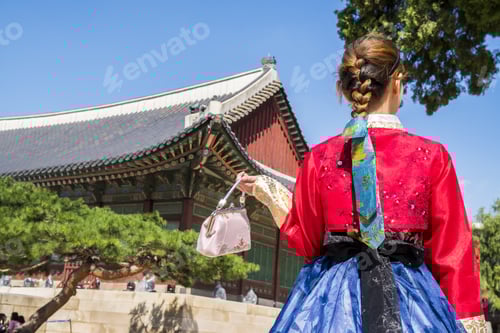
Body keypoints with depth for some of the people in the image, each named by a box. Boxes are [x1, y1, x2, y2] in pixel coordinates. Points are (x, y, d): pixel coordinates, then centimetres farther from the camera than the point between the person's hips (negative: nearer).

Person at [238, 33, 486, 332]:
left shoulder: (319, 158, -3)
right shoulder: (433, 156, -6)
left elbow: (305, 240, 6)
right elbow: (453, 253, -4)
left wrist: (268, 194, 19)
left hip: (330, 295, 2)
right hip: (410, 301, -1)